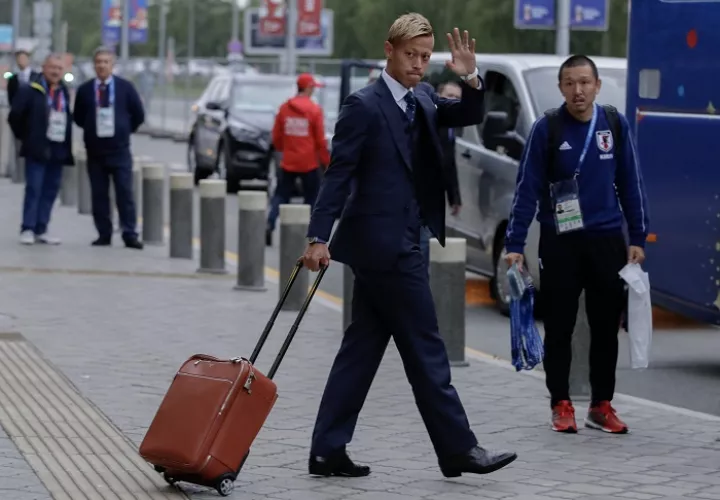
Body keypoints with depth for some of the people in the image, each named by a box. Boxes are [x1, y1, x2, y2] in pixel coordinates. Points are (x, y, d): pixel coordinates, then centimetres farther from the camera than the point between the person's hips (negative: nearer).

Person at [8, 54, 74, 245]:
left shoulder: (65, 92, 13)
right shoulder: (30, 91, -6)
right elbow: (15, 116, -7)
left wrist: (67, 142, 10)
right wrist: (25, 137, -2)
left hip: (58, 149, 5)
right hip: (37, 148, -5)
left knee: (51, 190, 6)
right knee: (33, 189, -7)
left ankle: (41, 230, 11)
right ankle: (27, 229, -2)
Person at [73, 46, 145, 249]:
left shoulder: (125, 87, 2)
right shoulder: (85, 90, 3)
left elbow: (138, 114, 8)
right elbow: (78, 117, 13)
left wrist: (125, 130, 6)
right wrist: (92, 130, 8)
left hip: (119, 150, -1)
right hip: (95, 150, 1)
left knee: (125, 194, -5)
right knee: (99, 195, 3)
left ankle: (130, 235, -4)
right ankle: (104, 235, 9)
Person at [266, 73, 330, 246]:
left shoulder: (284, 108, 1)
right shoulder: (314, 110, -10)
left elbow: (276, 136, 7)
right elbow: (320, 140, -9)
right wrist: (326, 161, 2)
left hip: (288, 162, 3)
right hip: (309, 163, -3)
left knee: (280, 195, 12)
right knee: (312, 198, 9)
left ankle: (270, 224, -7)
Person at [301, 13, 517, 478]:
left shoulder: (422, 100, 13)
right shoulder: (365, 106, -11)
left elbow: (468, 116, 8)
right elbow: (338, 173, -14)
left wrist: (471, 81, -12)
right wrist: (319, 237, -19)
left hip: (395, 243, 9)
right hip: (386, 243, -9)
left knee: (363, 348, 9)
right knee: (425, 349, -3)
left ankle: (329, 451, 12)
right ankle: (459, 449, 3)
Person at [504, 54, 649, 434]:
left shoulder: (615, 124, 2)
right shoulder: (546, 129, -5)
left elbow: (631, 184, 8)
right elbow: (527, 189, -4)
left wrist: (638, 238, 6)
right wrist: (514, 245, -7)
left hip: (607, 241, 2)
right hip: (560, 242, -2)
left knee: (606, 327, 6)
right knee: (559, 328, 3)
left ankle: (601, 406, 16)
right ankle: (561, 405, 14)